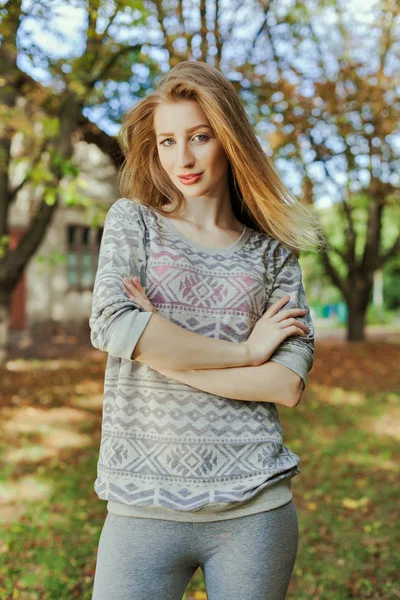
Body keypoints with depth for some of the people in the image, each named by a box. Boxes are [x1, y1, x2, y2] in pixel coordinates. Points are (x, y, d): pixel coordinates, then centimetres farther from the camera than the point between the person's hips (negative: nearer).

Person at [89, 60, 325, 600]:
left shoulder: (273, 252, 6)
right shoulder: (132, 221, 5)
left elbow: (290, 384, -4)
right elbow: (111, 326, -12)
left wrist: (162, 352, -11)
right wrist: (245, 351, -8)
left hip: (255, 505, 1)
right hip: (144, 503, -1)